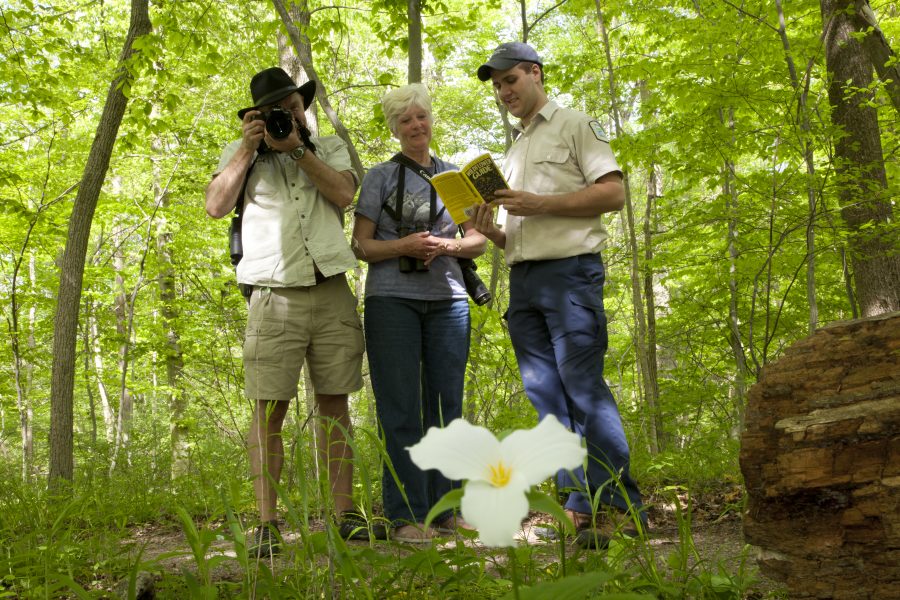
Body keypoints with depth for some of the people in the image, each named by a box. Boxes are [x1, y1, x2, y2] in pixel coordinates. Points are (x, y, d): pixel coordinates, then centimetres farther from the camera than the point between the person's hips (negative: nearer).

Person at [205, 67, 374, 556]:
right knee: (269, 409, -6)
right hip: (276, 296, -1)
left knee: (334, 405, 4)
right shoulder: (240, 154, 15)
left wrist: (296, 148, -4)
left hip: (332, 293, 2)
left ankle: (344, 515, 9)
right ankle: (266, 526, -2)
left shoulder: (330, 148, 18)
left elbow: (344, 194, -1)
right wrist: (249, 148, -1)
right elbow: (216, 206, -1)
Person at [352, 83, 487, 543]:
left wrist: (446, 246, -10)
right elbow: (361, 245, 3)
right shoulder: (380, 176, 8)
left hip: (447, 301, 3)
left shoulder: (455, 175, 16)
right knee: (401, 409, -4)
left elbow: (478, 240, 12)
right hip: (392, 300, -3)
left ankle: (445, 508, 12)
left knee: (446, 406, 3)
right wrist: (404, 246, -15)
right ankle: (407, 515, 0)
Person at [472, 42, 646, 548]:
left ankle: (621, 506, -6)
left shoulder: (576, 126, 5)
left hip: (569, 270, -7)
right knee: (549, 398, 2)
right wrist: (491, 233, 3)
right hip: (522, 280, 7)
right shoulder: (514, 151, 26)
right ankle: (582, 511, 6)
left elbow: (614, 193, -8)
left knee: (585, 390, -12)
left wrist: (540, 204, -14)